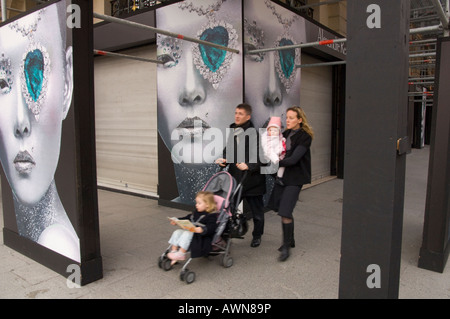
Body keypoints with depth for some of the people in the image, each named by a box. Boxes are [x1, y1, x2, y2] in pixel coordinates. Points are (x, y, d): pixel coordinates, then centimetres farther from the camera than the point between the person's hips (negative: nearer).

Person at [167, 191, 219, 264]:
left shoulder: (212, 215, -11)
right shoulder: (196, 212, 17)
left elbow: (211, 228, -23)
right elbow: (187, 218, 28)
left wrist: (202, 230, -41)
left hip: (202, 237, -9)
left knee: (187, 234, -31)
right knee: (177, 232, -5)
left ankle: (181, 254, -25)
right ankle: (173, 251, -7)